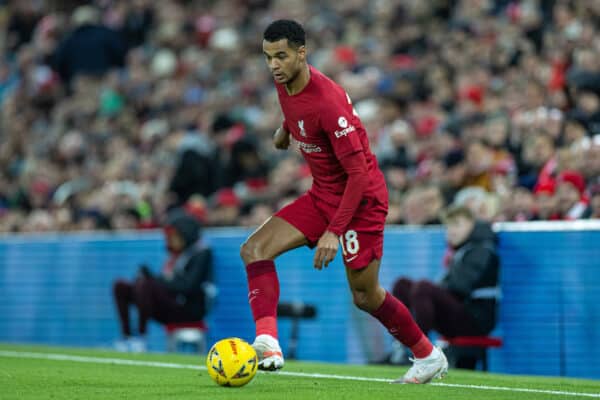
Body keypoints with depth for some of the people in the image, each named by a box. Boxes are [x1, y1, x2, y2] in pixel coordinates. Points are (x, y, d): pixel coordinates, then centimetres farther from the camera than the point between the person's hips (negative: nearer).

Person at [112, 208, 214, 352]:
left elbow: (189, 287, -18)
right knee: (121, 286, 1)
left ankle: (141, 338, -26)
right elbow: (164, 284, 16)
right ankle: (126, 337, -9)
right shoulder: (176, 254, 17)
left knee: (146, 285, -32)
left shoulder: (202, 253, -7)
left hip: (189, 310, -9)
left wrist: (155, 281, -18)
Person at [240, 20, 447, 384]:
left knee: (365, 296, 2)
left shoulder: (327, 102, -29)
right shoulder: (284, 84, -4)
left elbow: (358, 173, -27)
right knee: (254, 250, -11)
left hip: (361, 198, -8)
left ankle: (429, 356, 24)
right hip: (323, 195, 8)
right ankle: (268, 344, -23)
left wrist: (333, 232, -29)